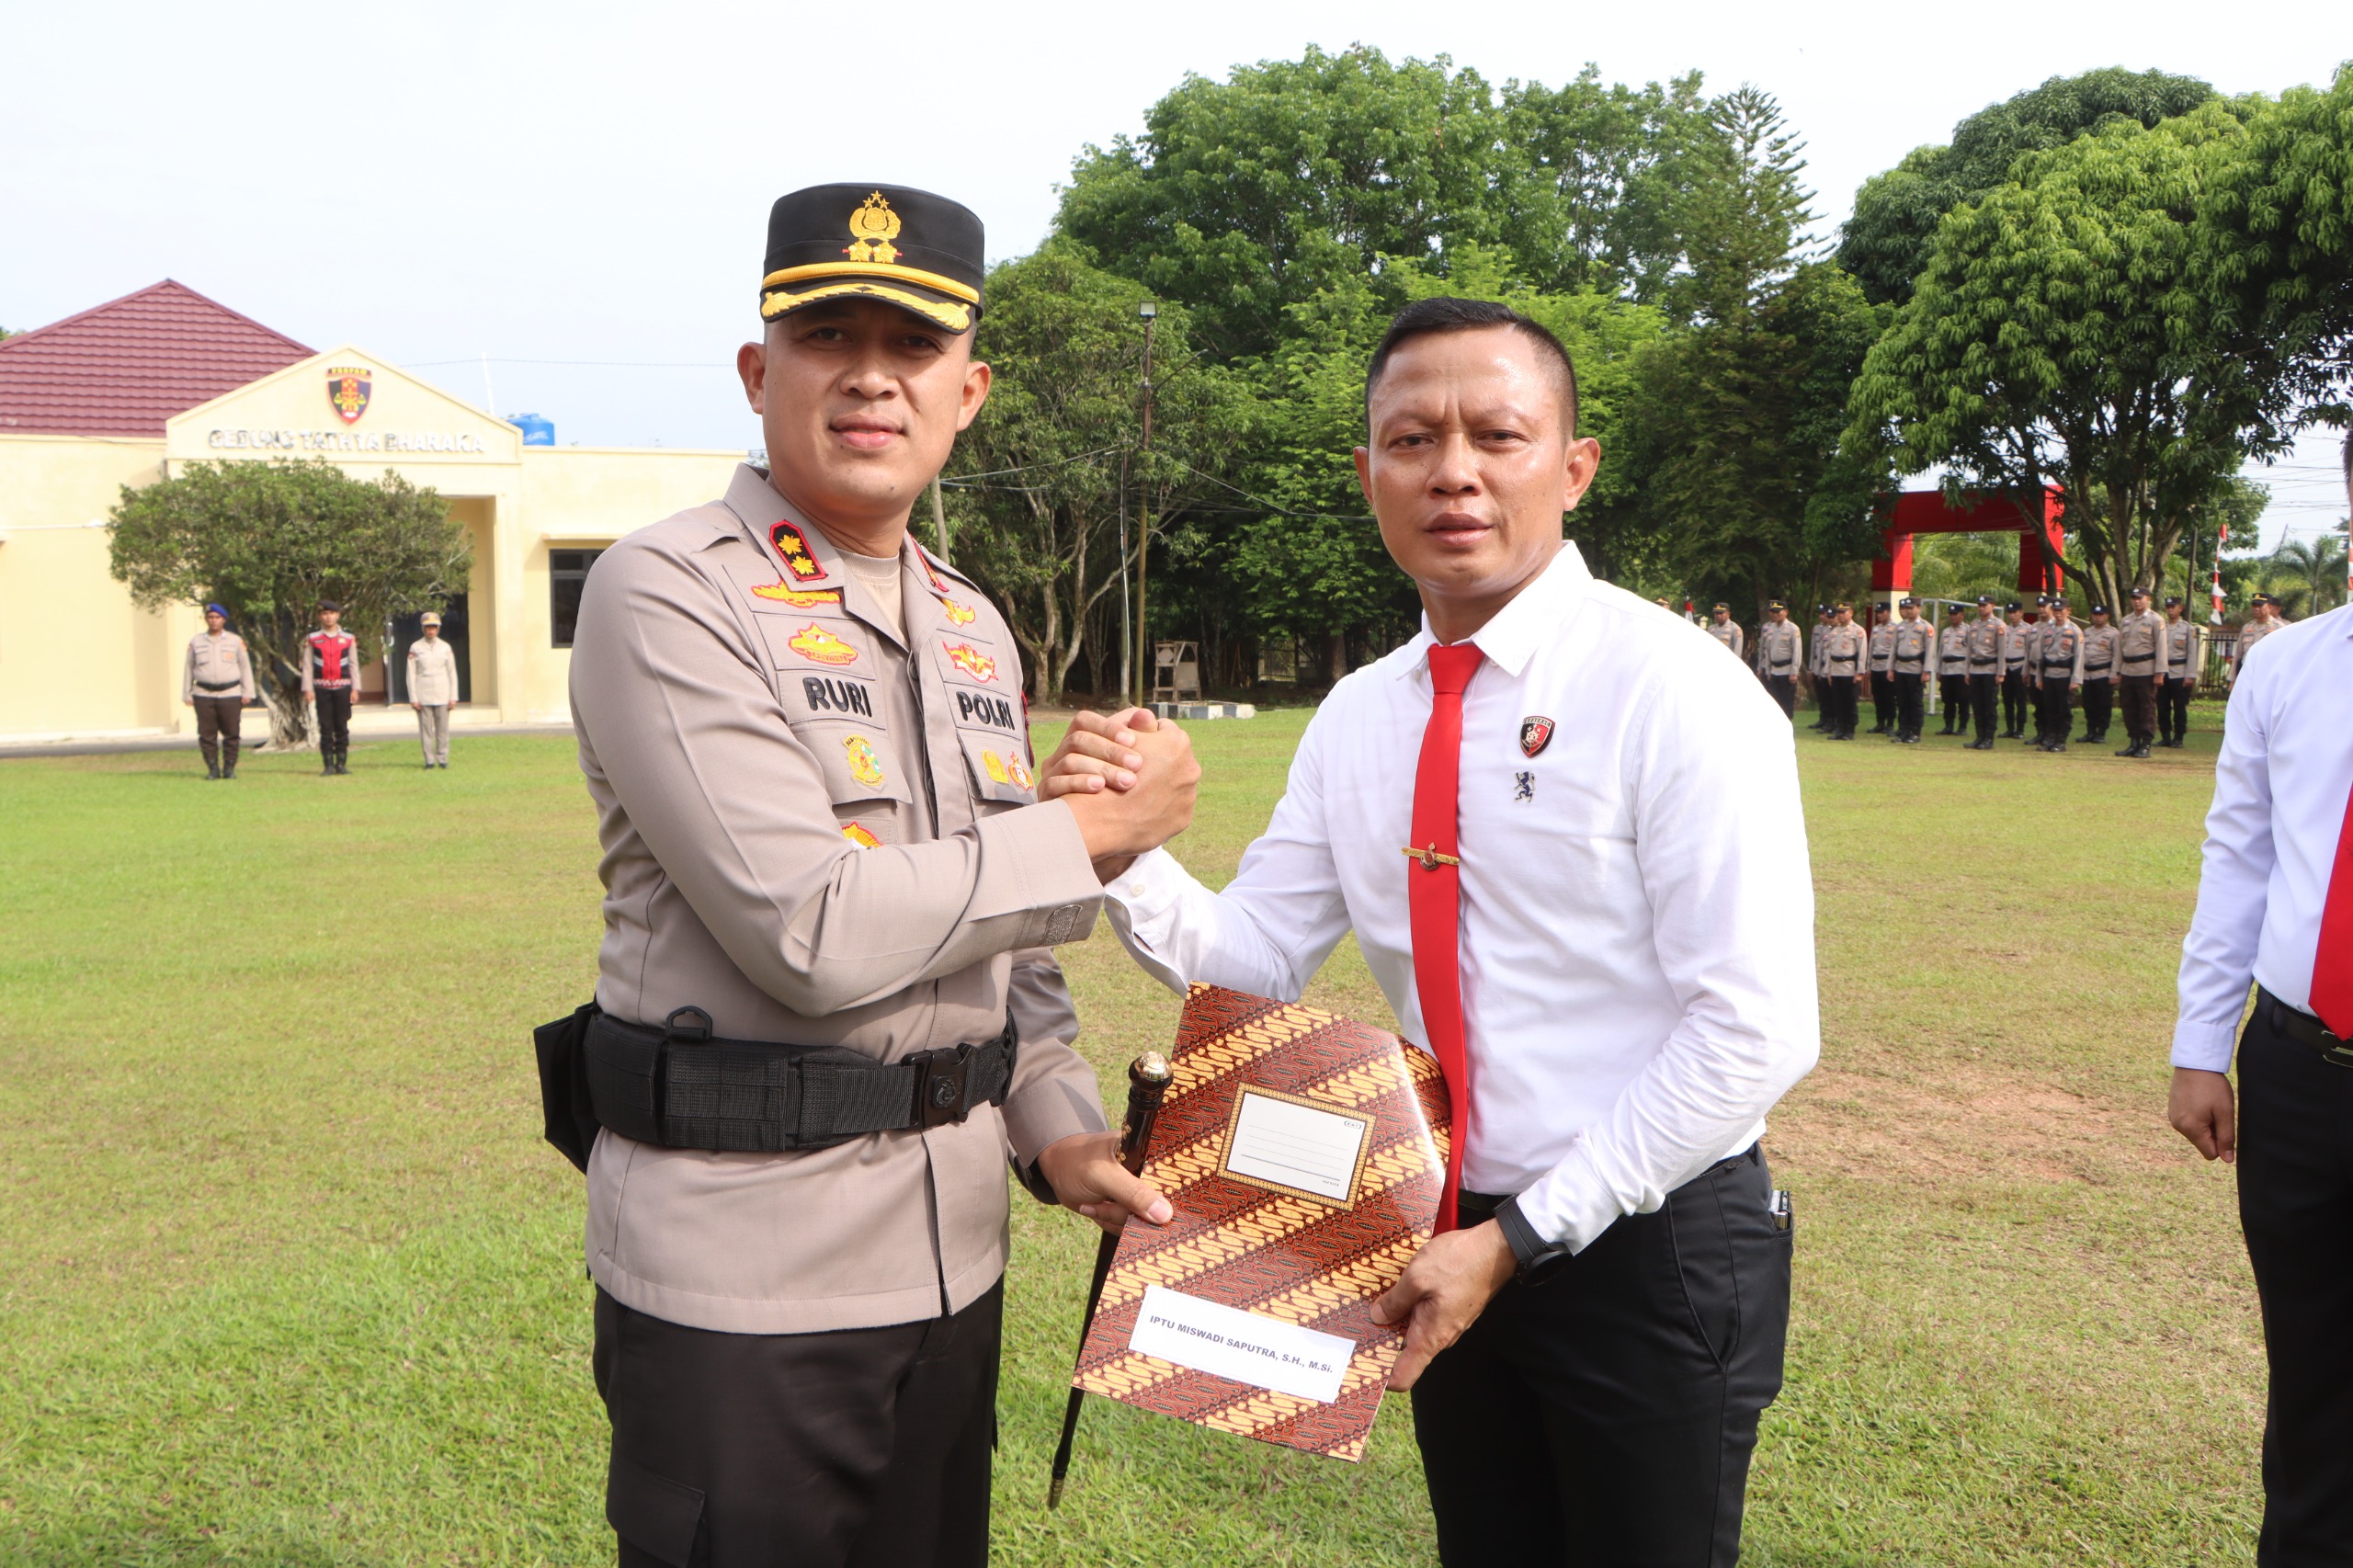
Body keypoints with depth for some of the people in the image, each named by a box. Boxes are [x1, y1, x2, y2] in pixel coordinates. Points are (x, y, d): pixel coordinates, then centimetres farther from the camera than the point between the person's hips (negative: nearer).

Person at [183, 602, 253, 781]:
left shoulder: (236, 641, 8)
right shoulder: (196, 642, 10)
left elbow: (245, 667, 8)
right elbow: (188, 669, 13)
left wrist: (247, 692, 3)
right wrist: (186, 694, 8)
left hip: (230, 694, -1)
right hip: (203, 695, 1)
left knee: (231, 734, -2)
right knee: (207, 734, -1)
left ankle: (229, 768, 6)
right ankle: (213, 768, 6)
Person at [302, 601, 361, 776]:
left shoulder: (349, 639, 7)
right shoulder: (312, 639, 4)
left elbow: (354, 665, 8)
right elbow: (307, 666, 3)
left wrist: (355, 688, 2)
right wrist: (307, 689, -3)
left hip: (343, 687, 1)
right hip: (322, 688, -1)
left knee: (342, 727, 3)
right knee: (325, 728, 0)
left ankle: (341, 764, 8)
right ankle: (328, 765, 4)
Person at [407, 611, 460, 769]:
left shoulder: (446, 647, 8)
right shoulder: (415, 648, 3)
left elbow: (452, 673, 9)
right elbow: (411, 674, 2)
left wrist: (453, 697, 3)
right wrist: (413, 698, -4)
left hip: (442, 695, 1)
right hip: (423, 695, -1)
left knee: (442, 728, -2)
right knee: (426, 728, -2)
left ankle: (443, 759, 4)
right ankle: (429, 760, 2)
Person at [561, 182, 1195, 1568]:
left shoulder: (975, 628, 11)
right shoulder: (668, 595, -12)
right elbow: (812, 933, -22)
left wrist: (1060, 1129, 3)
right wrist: (1092, 829, -14)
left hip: (951, 1249, 7)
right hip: (740, 1271, -6)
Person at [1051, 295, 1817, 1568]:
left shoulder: (1677, 694, -16)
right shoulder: (1358, 718, 3)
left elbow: (1758, 1028, -19)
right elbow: (1256, 963, 3)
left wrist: (1522, 1240, -18)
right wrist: (1122, 855, -17)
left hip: (1650, 1254, -5)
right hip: (1452, 1246, 5)